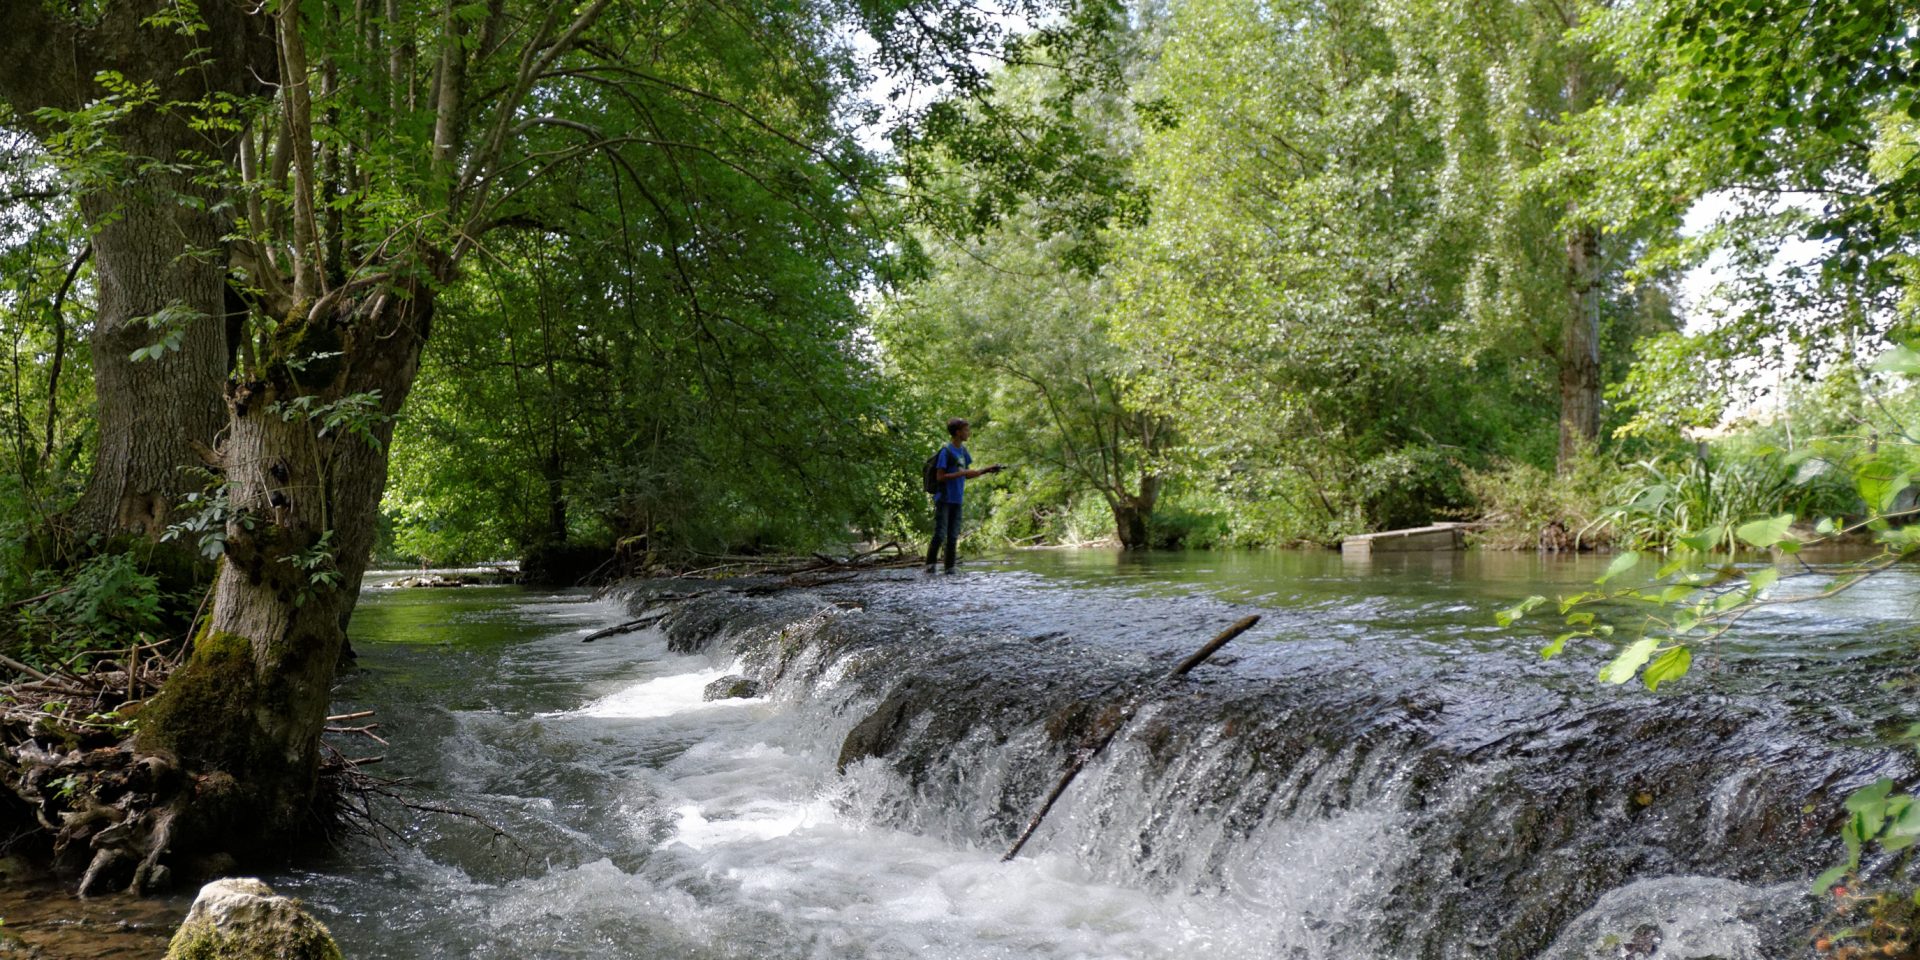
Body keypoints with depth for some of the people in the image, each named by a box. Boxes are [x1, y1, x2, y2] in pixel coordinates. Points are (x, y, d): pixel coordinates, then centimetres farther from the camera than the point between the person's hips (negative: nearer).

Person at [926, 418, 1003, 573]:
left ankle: (950, 569, 12)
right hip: (943, 500, -7)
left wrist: (987, 470, 11)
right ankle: (929, 566, -1)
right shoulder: (946, 451, -12)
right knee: (940, 535, -10)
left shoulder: (963, 450, 11)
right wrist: (961, 473, -21)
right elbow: (940, 477, -16)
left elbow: (967, 474, 19)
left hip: (956, 501, 7)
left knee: (953, 537, 7)